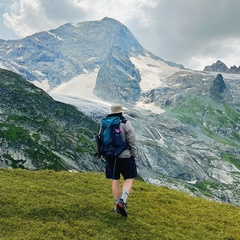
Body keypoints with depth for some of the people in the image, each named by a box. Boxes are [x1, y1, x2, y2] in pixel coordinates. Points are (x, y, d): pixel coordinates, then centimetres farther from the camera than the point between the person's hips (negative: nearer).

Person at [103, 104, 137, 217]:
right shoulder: (126, 124, -12)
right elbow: (132, 141, -12)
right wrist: (134, 155, -1)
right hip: (125, 156, -4)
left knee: (115, 180, 13)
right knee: (129, 179, 8)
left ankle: (118, 206, 18)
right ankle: (122, 201, -10)